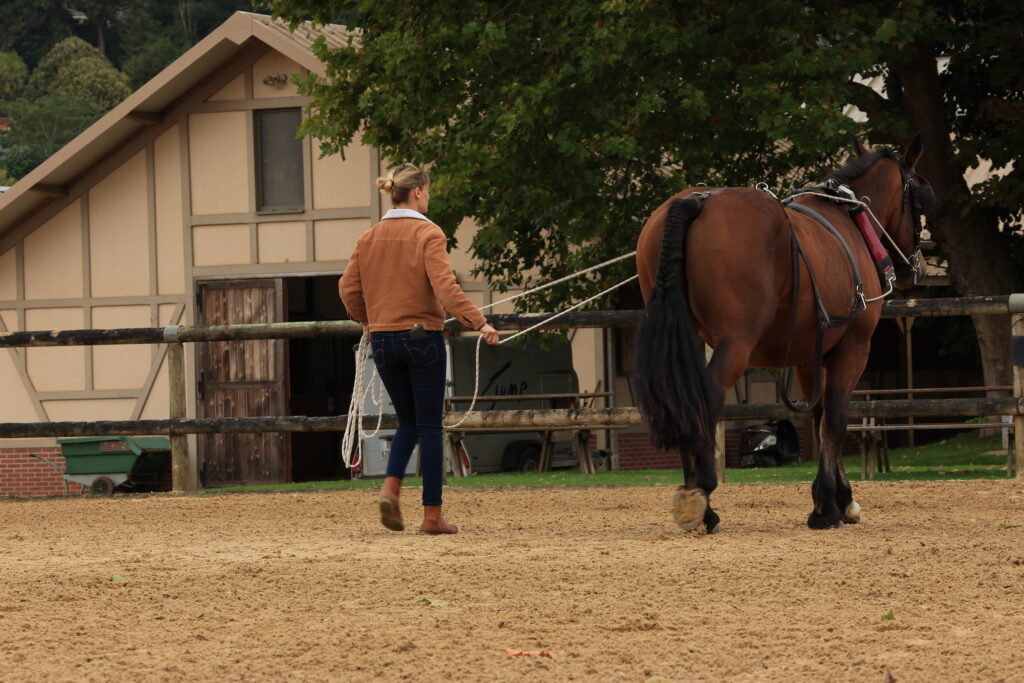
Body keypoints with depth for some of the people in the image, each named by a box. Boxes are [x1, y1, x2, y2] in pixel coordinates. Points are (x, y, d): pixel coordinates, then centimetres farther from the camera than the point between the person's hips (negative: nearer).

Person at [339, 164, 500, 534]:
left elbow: (348, 288, 8)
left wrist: (366, 320, 26)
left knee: (408, 422, 18)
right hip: (423, 336, -5)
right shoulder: (429, 234, -10)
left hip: (383, 339, 5)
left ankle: (391, 487, -6)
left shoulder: (369, 238, 6)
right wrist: (479, 322, -24)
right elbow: (445, 287, -21)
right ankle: (432, 514, 4)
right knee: (429, 427, 3)